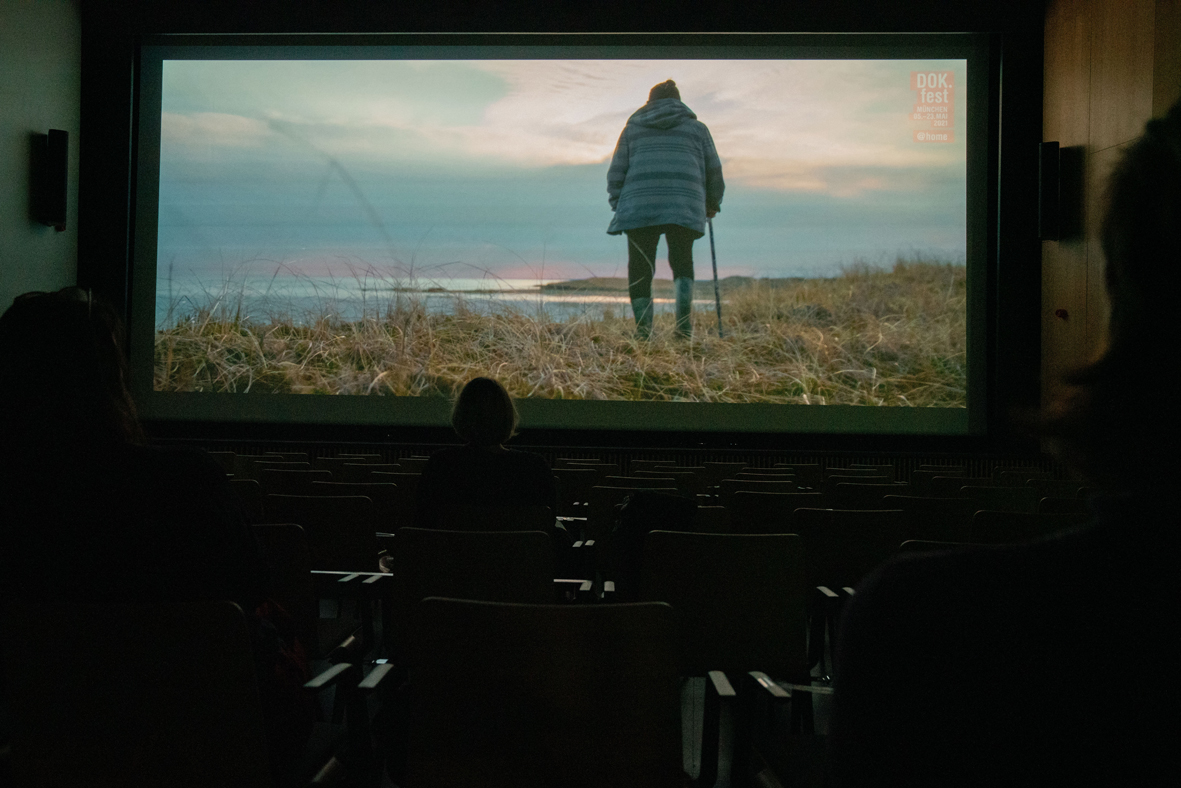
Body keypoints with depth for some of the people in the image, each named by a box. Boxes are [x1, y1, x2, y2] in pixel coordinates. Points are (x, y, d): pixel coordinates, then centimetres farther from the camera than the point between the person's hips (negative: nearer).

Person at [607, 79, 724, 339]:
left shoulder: (633, 127, 19)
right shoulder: (696, 127, 19)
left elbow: (616, 172, 13)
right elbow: (714, 172, 20)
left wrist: (618, 205, 19)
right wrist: (713, 204, 33)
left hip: (639, 207, 0)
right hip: (685, 207, 1)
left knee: (640, 267, 4)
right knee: (682, 260, 16)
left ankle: (643, 332, -3)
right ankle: (684, 322, -4)